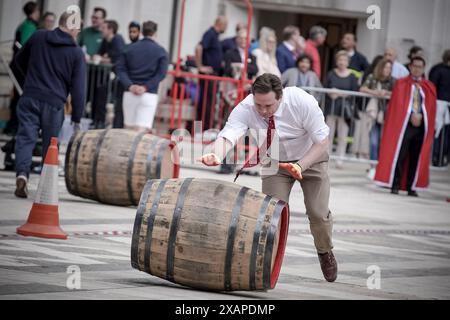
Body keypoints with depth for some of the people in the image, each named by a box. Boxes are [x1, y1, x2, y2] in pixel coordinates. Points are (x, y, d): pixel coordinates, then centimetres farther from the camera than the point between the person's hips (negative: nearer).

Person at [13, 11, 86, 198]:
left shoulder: (38, 37, 6)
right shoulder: (77, 53, -3)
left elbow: (19, 60, 21)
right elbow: (78, 88, -4)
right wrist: (77, 118, 4)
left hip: (29, 98, 1)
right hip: (54, 103, -1)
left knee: (25, 137, -1)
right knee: (50, 144, 11)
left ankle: (22, 172, -24)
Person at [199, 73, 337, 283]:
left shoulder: (303, 102, -33)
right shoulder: (245, 109, -31)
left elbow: (321, 141, -25)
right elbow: (227, 136, -46)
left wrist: (300, 166, -40)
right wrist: (216, 155, -69)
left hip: (311, 157, -1)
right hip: (275, 162, 1)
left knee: (318, 214, -6)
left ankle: (325, 253, 25)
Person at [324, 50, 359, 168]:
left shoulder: (352, 77, 1)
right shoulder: (331, 74, 5)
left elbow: (354, 93, -4)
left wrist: (340, 94, -15)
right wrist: (330, 93, -17)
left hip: (345, 108, -1)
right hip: (331, 106, 1)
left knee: (342, 136, 0)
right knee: (329, 134, 6)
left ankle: (340, 159, 3)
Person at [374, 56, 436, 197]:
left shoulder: (429, 87, 13)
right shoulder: (401, 83, 6)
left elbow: (431, 107, 10)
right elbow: (398, 103, -1)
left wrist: (420, 116, -5)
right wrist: (412, 116, -8)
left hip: (422, 125, 3)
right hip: (404, 123, -2)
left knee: (416, 157, 2)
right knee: (400, 155, -7)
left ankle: (411, 187, 6)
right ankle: (395, 185, -3)